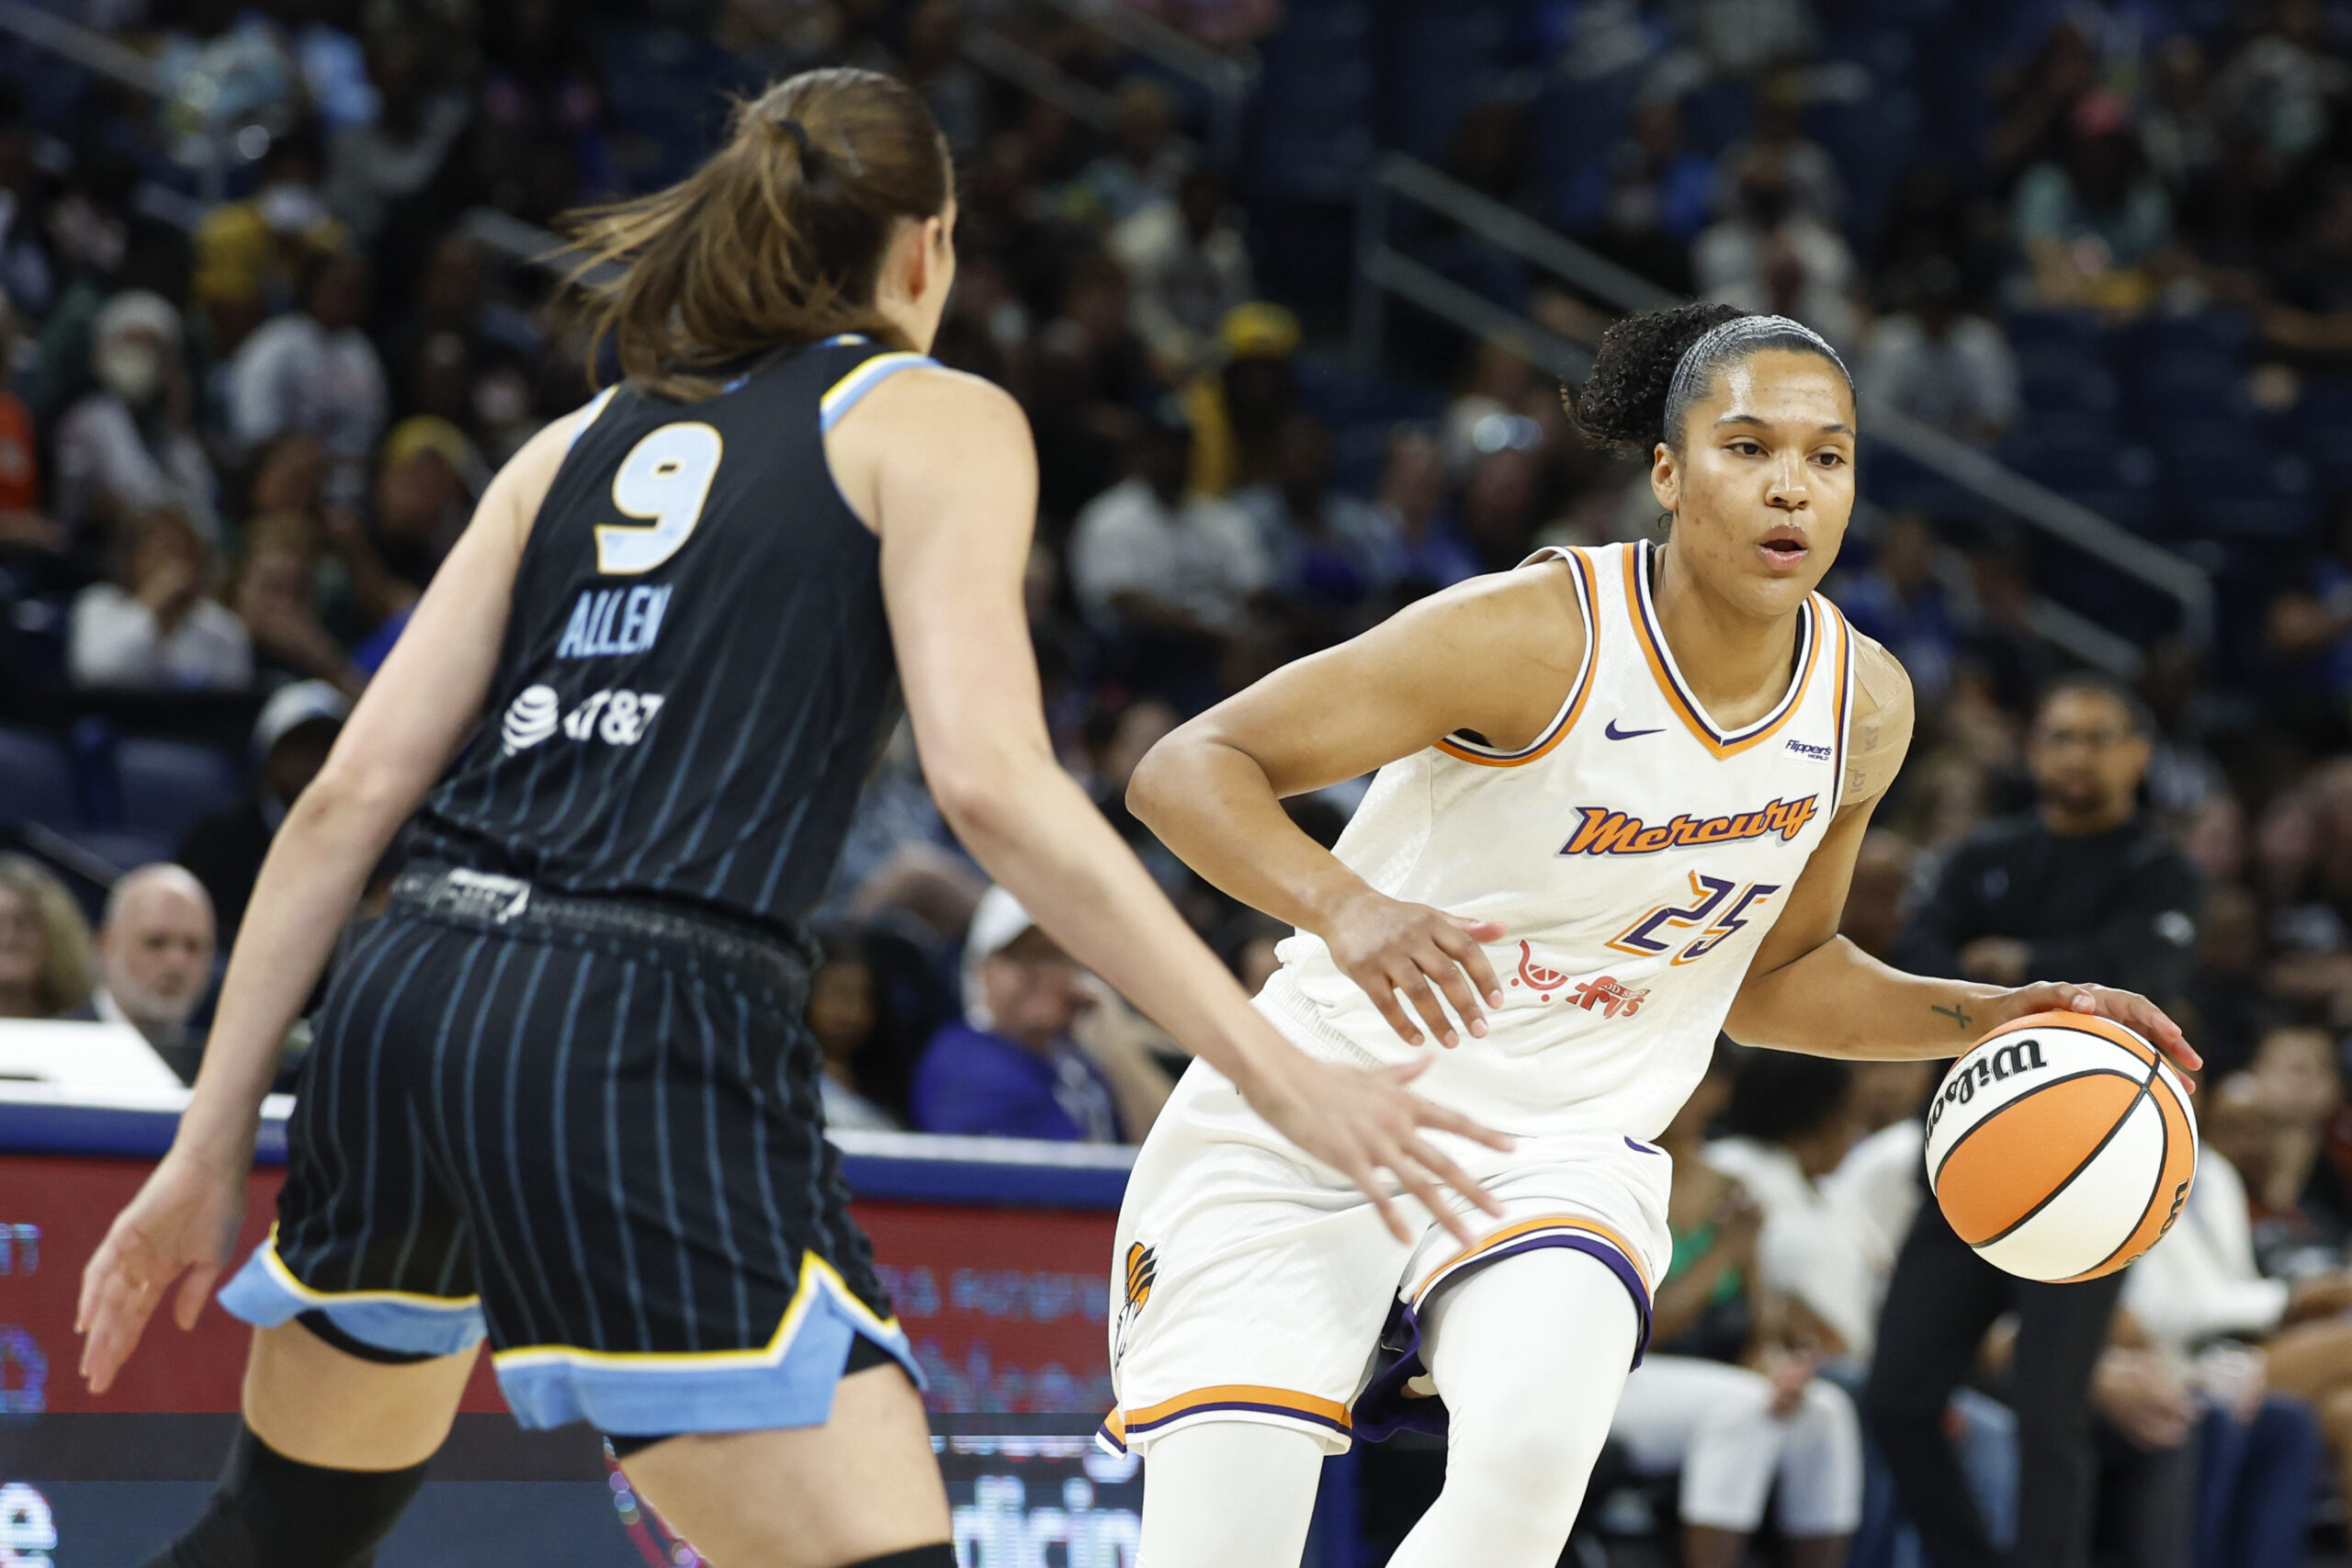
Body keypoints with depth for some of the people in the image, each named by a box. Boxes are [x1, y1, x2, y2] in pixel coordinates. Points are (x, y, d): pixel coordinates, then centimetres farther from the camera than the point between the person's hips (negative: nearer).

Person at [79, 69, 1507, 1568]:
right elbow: (992, 781, -9)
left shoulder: (580, 442, 22)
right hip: (650, 1049, -7)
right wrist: (1281, 1072, -8)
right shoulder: (935, 421, 7)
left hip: (407, 999, 7)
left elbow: (351, 797, 15)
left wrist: (212, 1147, 17)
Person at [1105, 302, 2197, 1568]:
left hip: (1561, 1155, 3)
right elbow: (1185, 769, -21)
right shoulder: (1538, 634, -19)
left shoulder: (1862, 706, 0)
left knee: (1534, 1448, -30)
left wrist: (2002, 1018, 5)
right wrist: (1345, 908, -38)